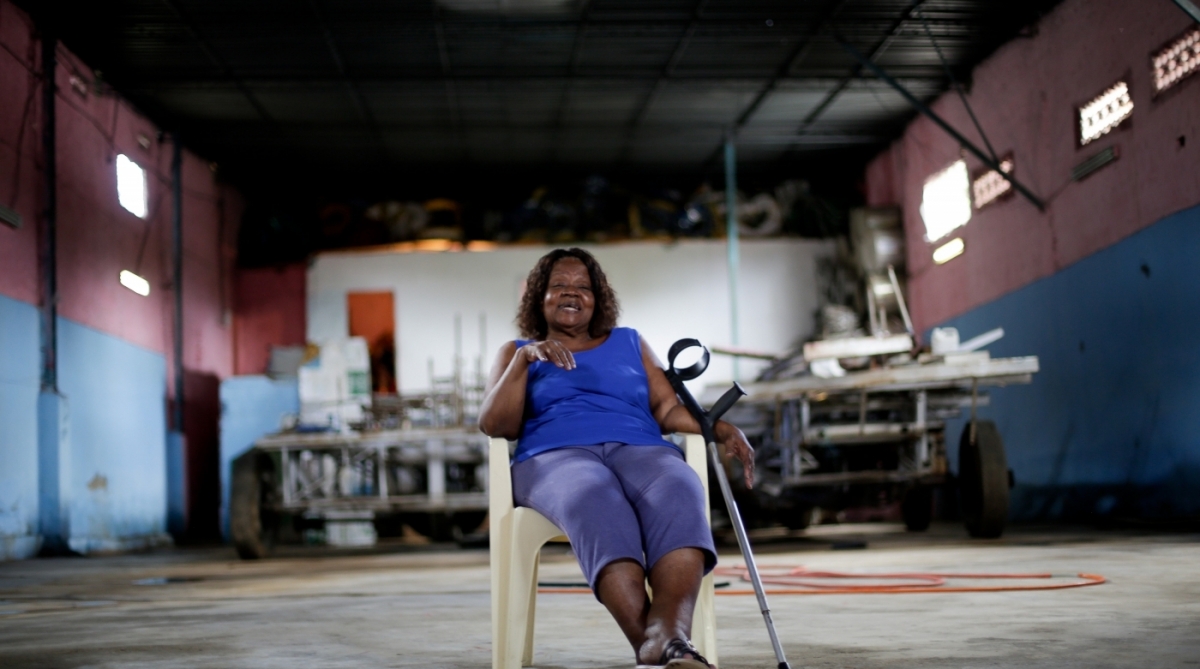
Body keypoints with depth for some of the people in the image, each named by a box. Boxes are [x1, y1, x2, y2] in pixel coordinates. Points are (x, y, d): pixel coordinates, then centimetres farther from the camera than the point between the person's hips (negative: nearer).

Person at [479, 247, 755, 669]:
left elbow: (669, 409, 19)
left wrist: (722, 429, 0)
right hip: (556, 457, -2)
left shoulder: (629, 343, 30)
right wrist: (525, 359, -4)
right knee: (597, 503, -40)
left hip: (640, 449, 2)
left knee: (679, 494, -37)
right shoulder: (517, 352, 25)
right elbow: (494, 426, 8)